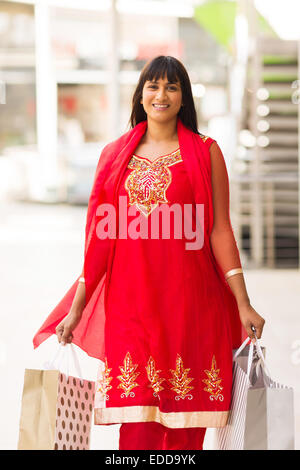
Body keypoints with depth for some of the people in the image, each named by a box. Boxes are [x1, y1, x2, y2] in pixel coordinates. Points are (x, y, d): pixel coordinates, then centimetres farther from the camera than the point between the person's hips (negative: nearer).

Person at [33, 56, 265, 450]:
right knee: (137, 424, -6)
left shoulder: (206, 152, 7)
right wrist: (76, 308, 8)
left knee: (185, 429, -1)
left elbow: (219, 230, 3)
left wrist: (243, 305, -3)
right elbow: (100, 238, 12)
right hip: (130, 300, 1)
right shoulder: (115, 155, 12)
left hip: (188, 300, -1)